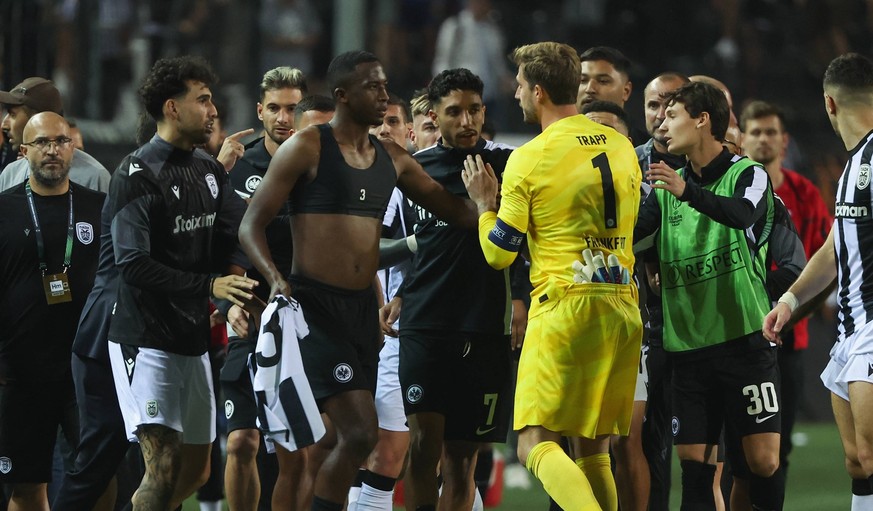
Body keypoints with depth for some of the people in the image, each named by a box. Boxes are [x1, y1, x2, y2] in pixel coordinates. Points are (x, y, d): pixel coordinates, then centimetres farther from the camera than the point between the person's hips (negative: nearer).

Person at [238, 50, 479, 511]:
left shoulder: (392, 159, 14)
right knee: (360, 433, -18)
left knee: (352, 438, 6)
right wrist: (275, 278, -22)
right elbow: (251, 225, -6)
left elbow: (455, 209, 22)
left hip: (363, 308, 7)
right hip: (314, 304, -7)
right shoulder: (308, 148, -4)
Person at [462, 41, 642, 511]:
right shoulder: (621, 146, 12)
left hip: (564, 308, -7)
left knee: (537, 444, -10)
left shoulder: (529, 159, -6)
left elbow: (498, 254, -2)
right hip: (623, 309, 7)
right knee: (594, 450, 14)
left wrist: (484, 203, 14)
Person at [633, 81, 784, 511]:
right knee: (694, 464, -1)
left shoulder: (747, 174, -2)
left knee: (763, 460, -8)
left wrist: (688, 191, -41)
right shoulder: (666, 186, 15)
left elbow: (742, 213, -24)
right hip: (687, 345, 5)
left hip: (744, 341, -5)